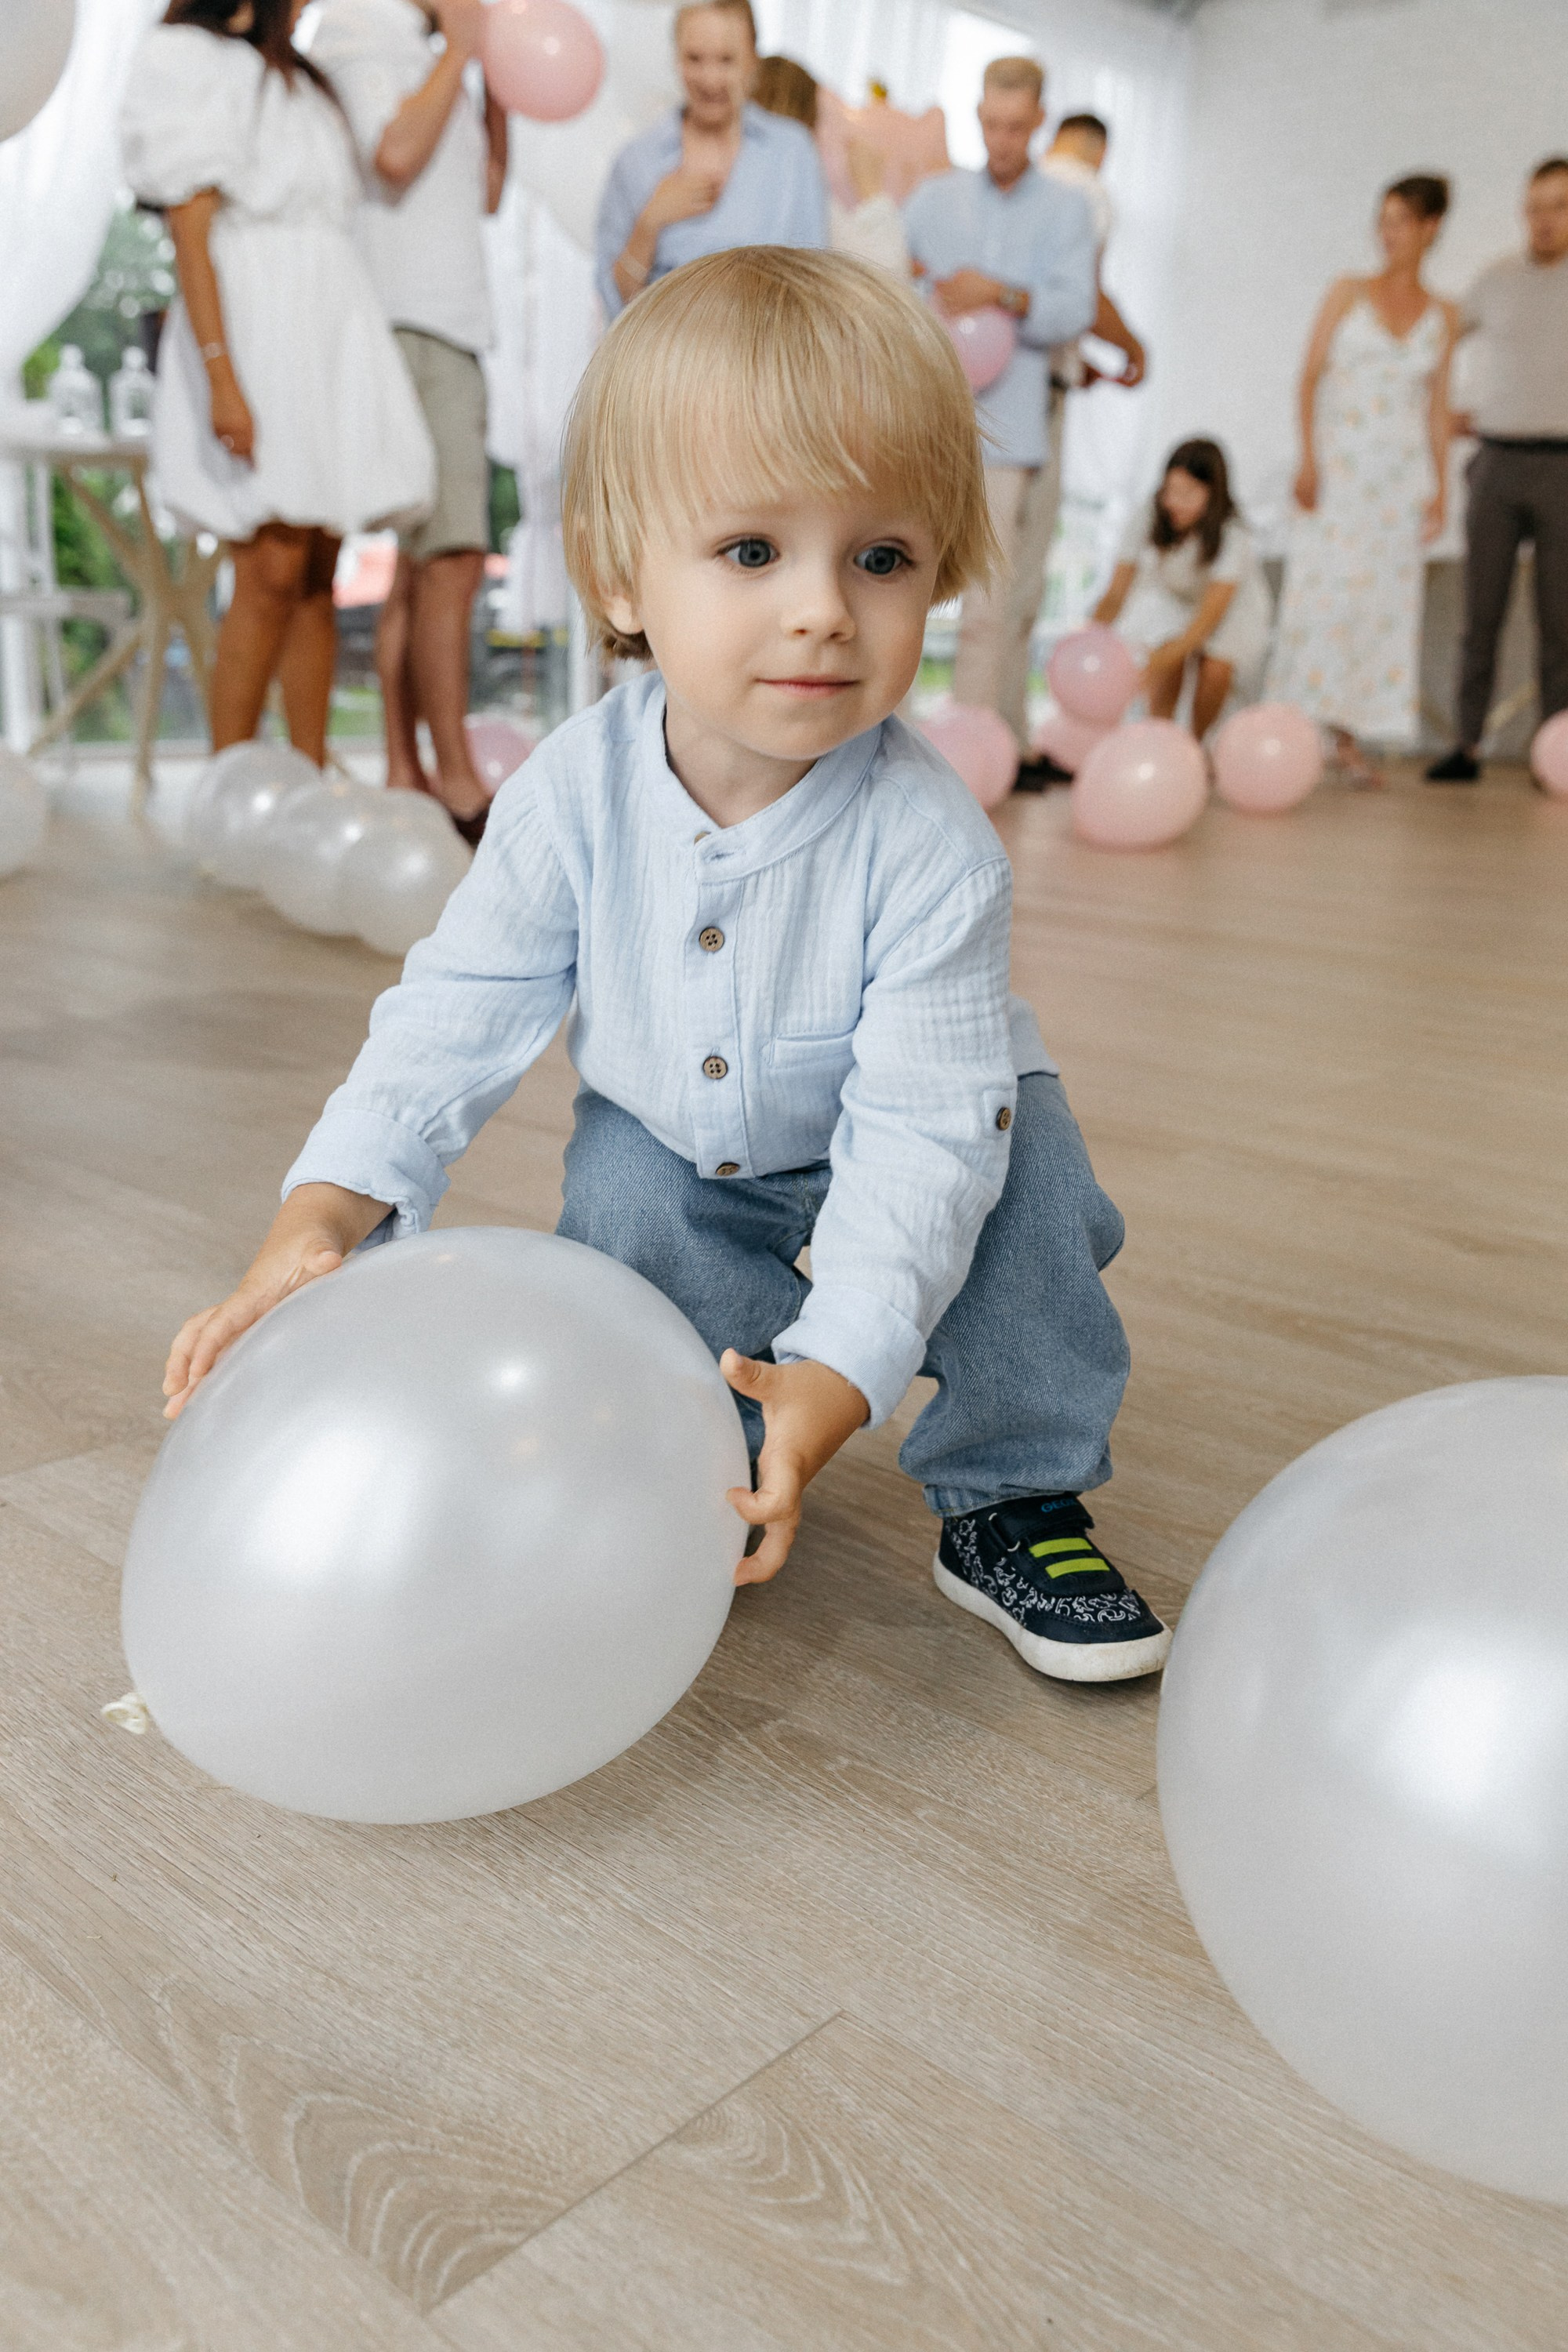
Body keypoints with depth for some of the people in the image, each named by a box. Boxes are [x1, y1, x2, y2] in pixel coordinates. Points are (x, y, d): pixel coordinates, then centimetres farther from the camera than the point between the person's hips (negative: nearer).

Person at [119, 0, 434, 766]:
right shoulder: (195, 63, 0)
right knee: (272, 574, -15)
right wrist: (222, 379, -19)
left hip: (332, 323, 8)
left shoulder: (296, 78, 26)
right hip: (251, 322, -8)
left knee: (317, 577, 2)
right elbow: (191, 234, -11)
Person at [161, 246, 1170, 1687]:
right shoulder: (573, 798, -24)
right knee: (622, 1203, -25)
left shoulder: (928, 840, -33)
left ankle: (1014, 1504, -5)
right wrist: (322, 1216, -31)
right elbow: (459, 1018, -17)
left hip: (908, 1133, -2)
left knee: (1026, 1160, -26)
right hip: (676, 1146, 2)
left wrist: (836, 1371, -46)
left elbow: (921, 1125, -35)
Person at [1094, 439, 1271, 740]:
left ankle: (1197, 742, -1)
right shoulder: (1148, 520, -24)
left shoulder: (1231, 535, -31)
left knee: (1216, 668, -27)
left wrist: (1165, 657, -54)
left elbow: (1209, 617, -39)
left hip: (1230, 606, -1)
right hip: (1168, 601, 1)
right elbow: (1115, 594, -22)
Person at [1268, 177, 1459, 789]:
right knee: (1324, 589, -10)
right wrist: (1307, 458, -10)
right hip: (1338, 462, -2)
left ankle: (1351, 736, 3)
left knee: (1386, 598, -1)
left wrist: (1440, 486, 6)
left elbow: (1437, 406, 12)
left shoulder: (1442, 315, 12)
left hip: (1401, 473, 3)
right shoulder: (1348, 293, 6)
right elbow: (1310, 376, 1)